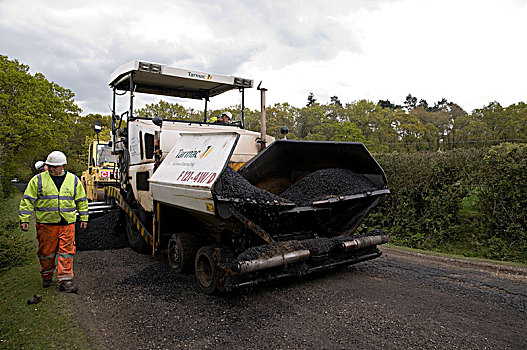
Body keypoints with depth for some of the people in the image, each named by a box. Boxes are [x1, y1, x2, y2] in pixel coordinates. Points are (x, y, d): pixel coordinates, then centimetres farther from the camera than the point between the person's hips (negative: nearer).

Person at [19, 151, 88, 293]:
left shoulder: (73, 180, 6)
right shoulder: (38, 180, 2)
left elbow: (82, 200, 13)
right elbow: (27, 200, 4)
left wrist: (84, 218, 12)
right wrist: (24, 219, -1)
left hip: (67, 224, 0)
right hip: (45, 223, 0)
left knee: (66, 252, -3)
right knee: (46, 252, 10)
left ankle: (65, 281, 2)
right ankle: (47, 277, 32)